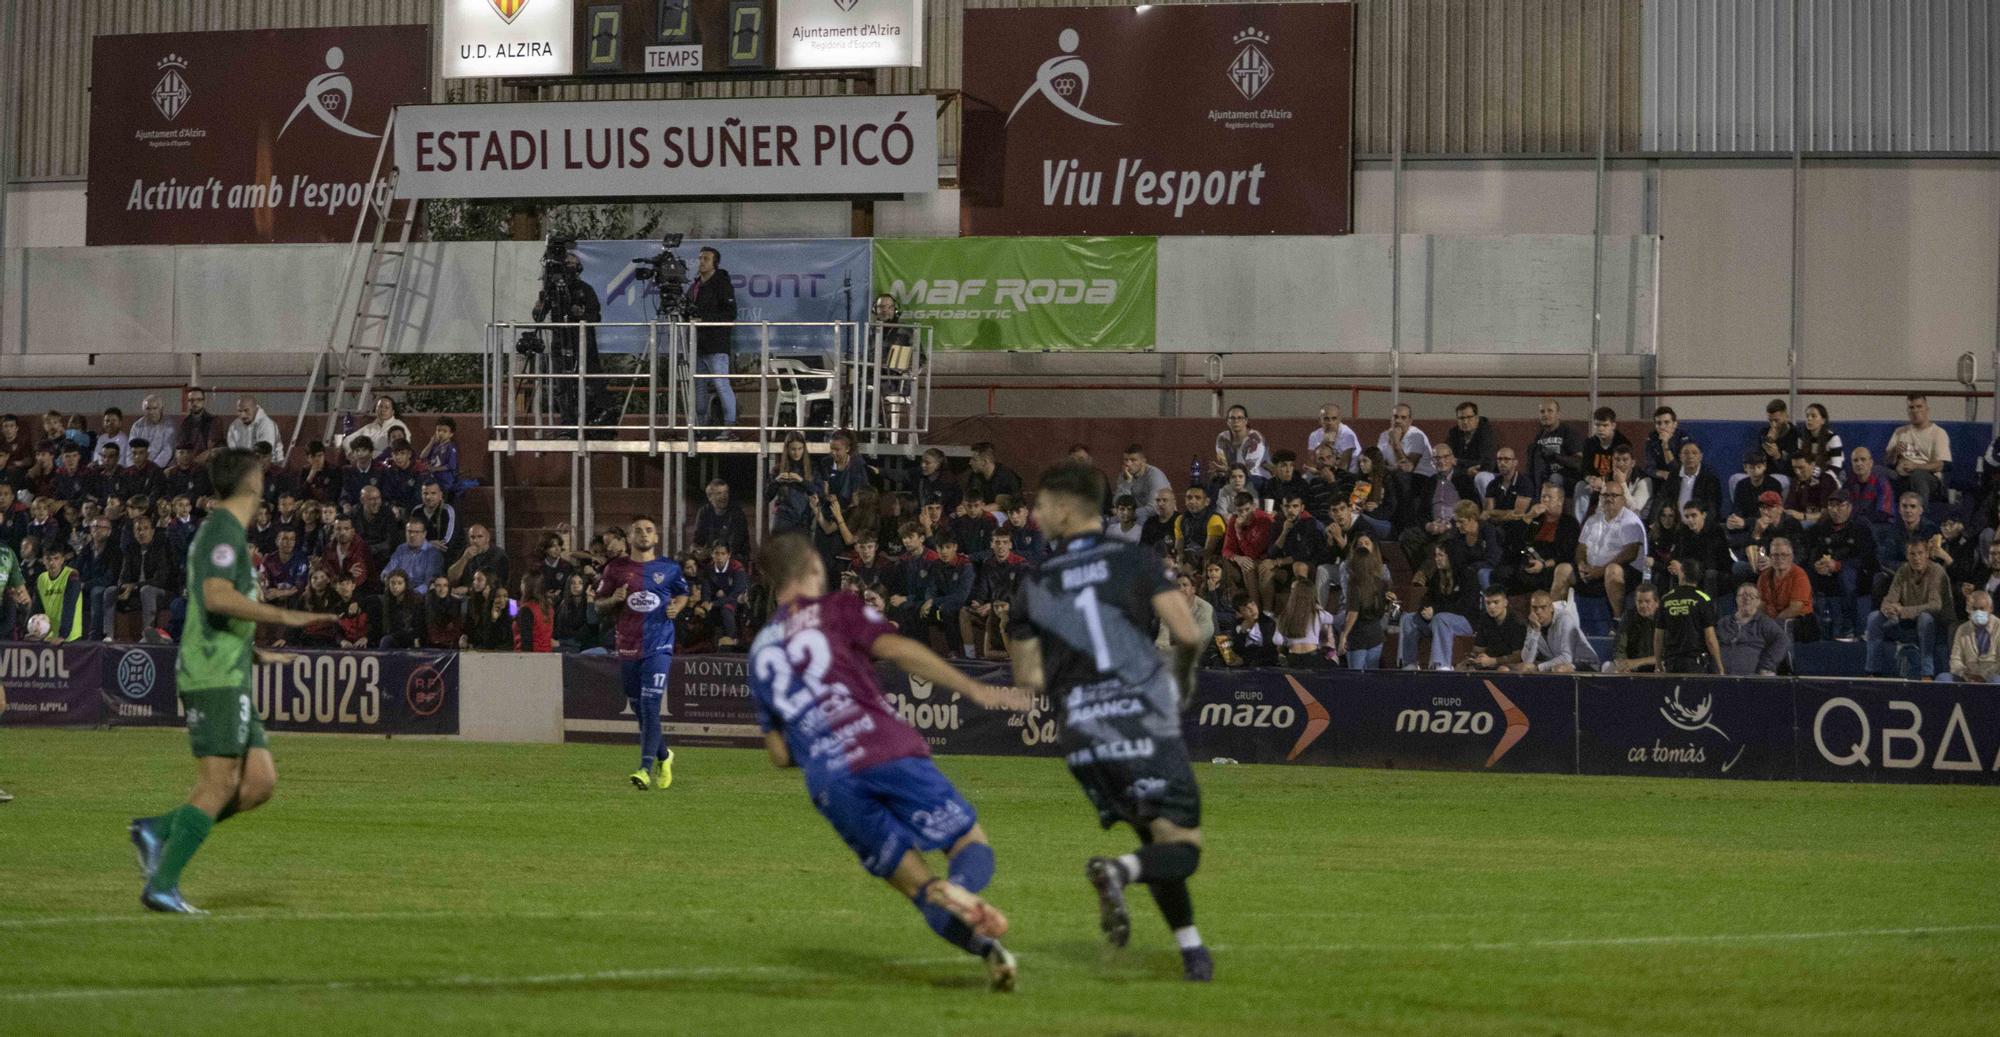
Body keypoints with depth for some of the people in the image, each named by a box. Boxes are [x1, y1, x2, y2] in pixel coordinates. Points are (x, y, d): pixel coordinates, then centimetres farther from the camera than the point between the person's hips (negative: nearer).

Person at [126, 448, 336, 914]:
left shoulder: (225, 532, 20)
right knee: (218, 787, -11)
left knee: (260, 782, 3)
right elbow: (218, 597, -26)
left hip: (229, 678, 10)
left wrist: (255, 654, 25)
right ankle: (161, 885, -10)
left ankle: (158, 831, 5)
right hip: (215, 678, -10)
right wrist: (284, 616, -27)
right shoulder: (224, 531, -10)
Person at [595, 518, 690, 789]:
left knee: (650, 707, -16)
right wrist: (614, 600, -11)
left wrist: (676, 607, 0)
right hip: (628, 648, 3)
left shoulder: (670, 568, 5)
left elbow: (682, 594, 22)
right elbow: (599, 606, 10)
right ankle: (663, 756, 35)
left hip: (659, 646, -3)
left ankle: (646, 769, -21)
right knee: (640, 710, 11)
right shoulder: (616, 568, 5)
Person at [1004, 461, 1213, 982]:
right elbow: (1188, 634, -8)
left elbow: (1031, 681, 9)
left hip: (1082, 736, 4)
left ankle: (1190, 945, 10)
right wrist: (1184, 676, 13)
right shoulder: (1134, 562, 1)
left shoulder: (1034, 586, 7)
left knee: (1154, 839, 20)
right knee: (1181, 848, -1)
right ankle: (1120, 870, -32)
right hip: (1145, 724, -4)